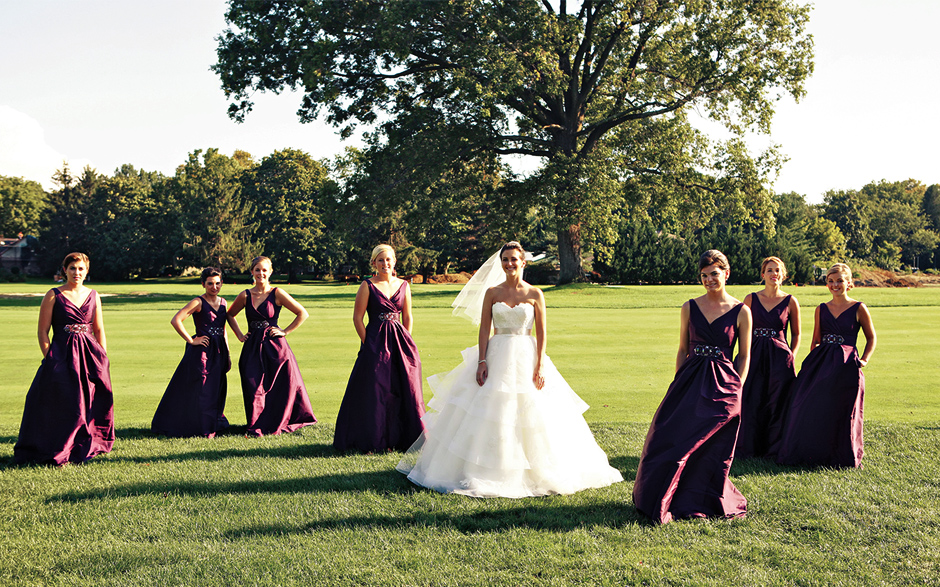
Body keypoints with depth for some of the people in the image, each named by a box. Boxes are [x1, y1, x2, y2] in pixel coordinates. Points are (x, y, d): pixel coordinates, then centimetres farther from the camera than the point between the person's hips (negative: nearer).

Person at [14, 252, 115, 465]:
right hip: (62, 356, -4)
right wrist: (49, 359, -8)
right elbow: (43, 331, -2)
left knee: (91, 403, 6)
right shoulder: (53, 295, -1)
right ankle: (57, 453, 6)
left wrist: (104, 360, 7)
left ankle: (84, 448, 20)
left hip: (89, 355, 4)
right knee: (62, 405, -4)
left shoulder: (93, 295, 10)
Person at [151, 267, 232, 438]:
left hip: (218, 353, 7)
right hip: (202, 352, -7)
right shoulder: (198, 302, -10)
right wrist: (190, 340, -15)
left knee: (216, 391, 12)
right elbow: (175, 320, -19)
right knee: (200, 391, -3)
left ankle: (213, 424, 25)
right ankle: (201, 428, 6)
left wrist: (227, 355, 17)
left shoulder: (222, 302, 12)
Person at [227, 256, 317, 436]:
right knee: (253, 387, -1)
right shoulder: (245, 296, 6)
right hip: (252, 348, 2)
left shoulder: (277, 294, -2)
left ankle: (272, 425, 16)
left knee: (277, 389, 0)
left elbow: (302, 314, -1)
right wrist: (239, 335, 13)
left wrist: (285, 331, -3)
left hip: (275, 347, -2)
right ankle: (255, 427, 12)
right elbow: (230, 315, 23)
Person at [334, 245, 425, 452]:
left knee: (404, 390, 5)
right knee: (374, 392, -2)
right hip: (375, 343, -4)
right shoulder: (368, 286, -2)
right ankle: (372, 441, 7)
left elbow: (408, 317, 13)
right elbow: (357, 318, -3)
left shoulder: (403, 285, 9)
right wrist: (368, 343, -6)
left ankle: (399, 439, 16)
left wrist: (406, 342, 5)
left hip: (400, 343, 4)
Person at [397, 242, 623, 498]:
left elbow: (541, 333, 1)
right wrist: (482, 362, -8)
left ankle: (538, 471, 14)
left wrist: (540, 366, -7)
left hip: (526, 359, -1)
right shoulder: (492, 292, 5)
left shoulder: (535, 294, 2)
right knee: (491, 416, -1)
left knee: (531, 416, 0)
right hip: (496, 358, 1)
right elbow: (484, 329, 2)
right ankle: (490, 471, 9)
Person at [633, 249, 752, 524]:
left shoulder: (741, 312, 0)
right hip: (690, 381, 2)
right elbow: (682, 350, 11)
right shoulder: (690, 308, 7)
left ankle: (707, 502, 22)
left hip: (722, 385, -2)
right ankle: (669, 499, 16)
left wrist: (736, 388, -3)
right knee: (673, 437, -1)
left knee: (711, 447, 3)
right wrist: (678, 385, 5)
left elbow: (744, 356, 4)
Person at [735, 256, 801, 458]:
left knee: (777, 403, 1)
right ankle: (748, 447, 13)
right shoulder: (750, 299, 6)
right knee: (750, 402, 0)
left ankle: (774, 448, 14)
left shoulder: (790, 301, 5)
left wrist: (791, 356, 0)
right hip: (754, 357, 1)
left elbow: (796, 334, 12)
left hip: (779, 358, 0)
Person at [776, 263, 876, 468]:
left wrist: (864, 360, -3)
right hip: (820, 364, 4)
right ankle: (809, 453, 10)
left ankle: (842, 457, 13)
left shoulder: (859, 309, 1)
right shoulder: (821, 309, 11)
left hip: (846, 366, -3)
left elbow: (871, 338, 9)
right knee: (811, 409, -2)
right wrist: (811, 364, 9)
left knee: (841, 411, -3)